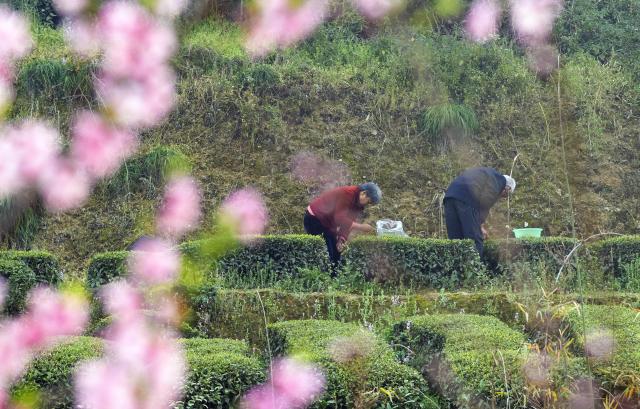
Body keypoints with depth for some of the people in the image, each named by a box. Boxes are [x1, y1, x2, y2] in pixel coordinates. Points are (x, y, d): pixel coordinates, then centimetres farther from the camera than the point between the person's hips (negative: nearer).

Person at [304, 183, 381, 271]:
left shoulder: (358, 201, -1)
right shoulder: (346, 194, -28)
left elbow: (349, 222, -2)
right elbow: (340, 218, -36)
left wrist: (342, 239, -15)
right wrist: (361, 227, -38)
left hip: (328, 223, 10)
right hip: (313, 218, -10)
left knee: (336, 252, 8)